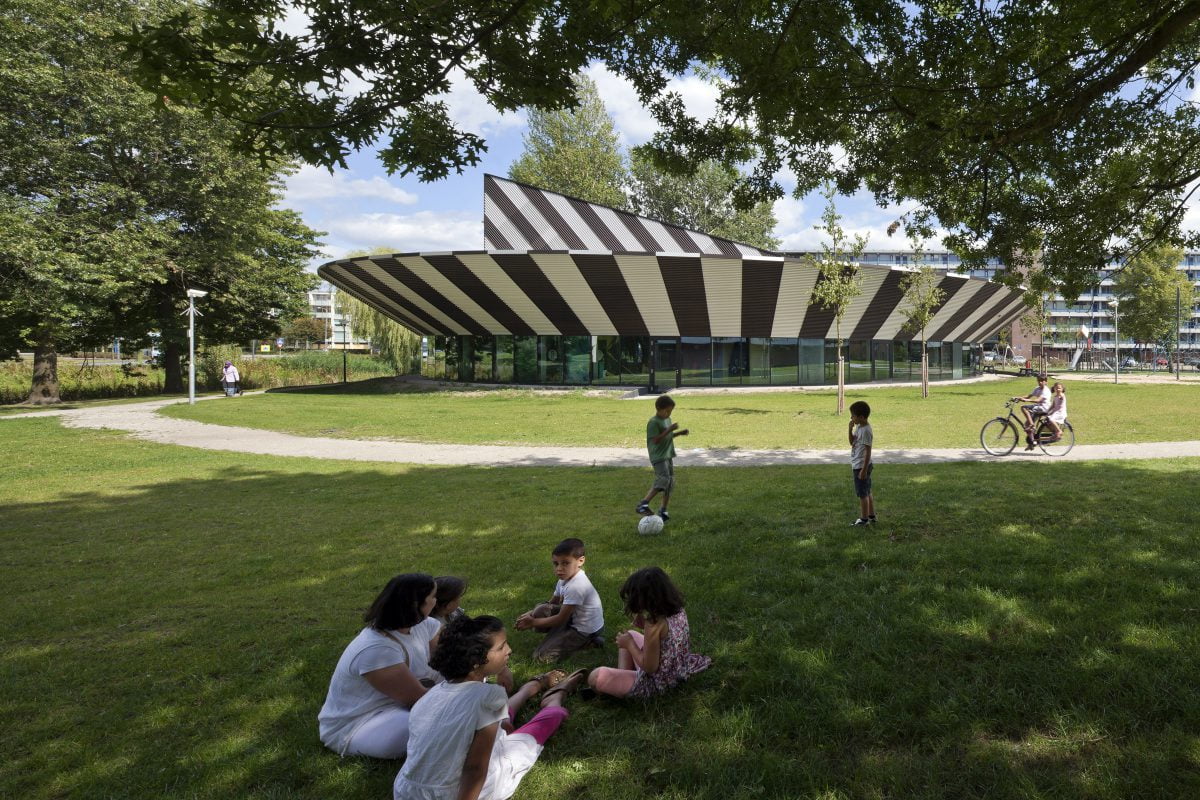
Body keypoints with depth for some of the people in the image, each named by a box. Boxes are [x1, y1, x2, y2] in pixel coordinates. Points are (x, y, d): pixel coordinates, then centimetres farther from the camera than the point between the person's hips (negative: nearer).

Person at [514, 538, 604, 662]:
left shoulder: (576, 587, -29)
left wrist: (533, 622, -14)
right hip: (573, 618, 8)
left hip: (586, 631, -8)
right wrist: (531, 614, -6)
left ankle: (586, 643, -2)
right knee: (540, 609, -7)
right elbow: (551, 604, 9)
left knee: (541, 656, -9)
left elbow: (561, 619, -22)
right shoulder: (566, 578, -1)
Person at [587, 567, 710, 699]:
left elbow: (650, 667, -24)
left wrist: (630, 644, -11)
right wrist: (645, 625, -1)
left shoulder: (654, 623, -30)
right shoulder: (678, 610, -7)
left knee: (596, 677, -17)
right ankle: (623, 676, 15)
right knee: (630, 635, 25)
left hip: (656, 682, -9)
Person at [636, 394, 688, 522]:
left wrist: (679, 433, 9)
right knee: (663, 479, -24)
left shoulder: (668, 420, 13)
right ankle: (643, 504, -22)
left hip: (668, 455, 9)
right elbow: (656, 440, -22)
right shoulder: (654, 422, -15)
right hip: (658, 456, -9)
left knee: (670, 482, 8)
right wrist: (669, 430, -24)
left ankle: (663, 510, 17)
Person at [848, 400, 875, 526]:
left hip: (861, 466, -10)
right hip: (857, 465, 10)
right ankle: (871, 516, 27)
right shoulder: (858, 427, 7)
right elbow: (852, 442, 13)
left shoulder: (866, 430, -21)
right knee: (867, 492, 17)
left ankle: (864, 519, 11)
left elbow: (868, 451, -21)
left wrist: (864, 469, -21)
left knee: (862, 493, 1)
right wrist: (850, 429, -3)